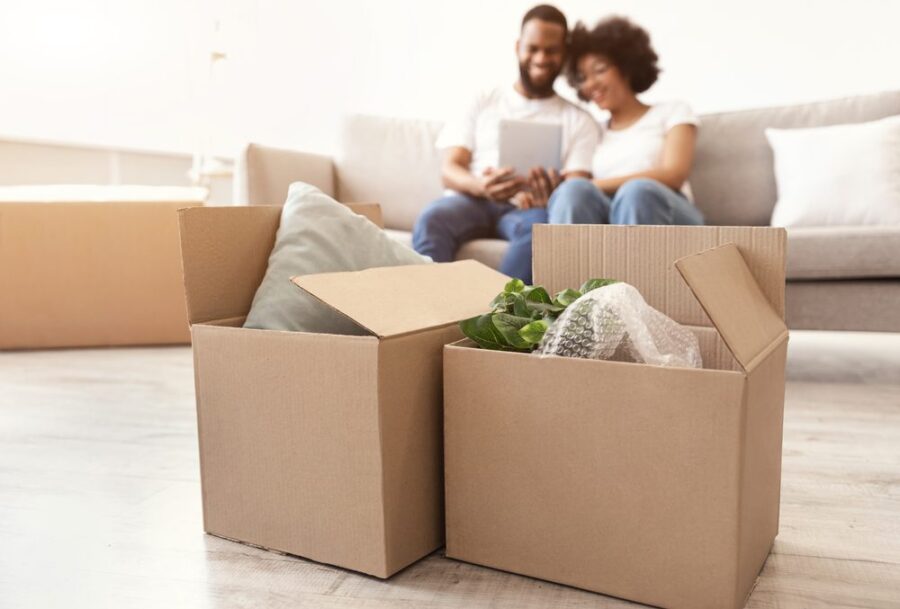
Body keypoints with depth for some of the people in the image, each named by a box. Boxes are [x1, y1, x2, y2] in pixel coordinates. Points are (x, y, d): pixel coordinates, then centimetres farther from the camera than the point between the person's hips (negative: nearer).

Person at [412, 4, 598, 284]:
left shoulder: (579, 121, 16)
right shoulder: (482, 103, 19)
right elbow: (449, 170, 8)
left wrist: (553, 195, -24)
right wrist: (480, 186, -17)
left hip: (529, 208, -1)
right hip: (473, 199, 1)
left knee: (541, 224, -37)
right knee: (432, 218, -33)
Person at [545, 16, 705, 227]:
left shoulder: (673, 112, 20)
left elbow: (673, 176, 0)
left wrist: (595, 186, -9)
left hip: (669, 221, -1)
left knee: (636, 192, -35)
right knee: (574, 190, -31)